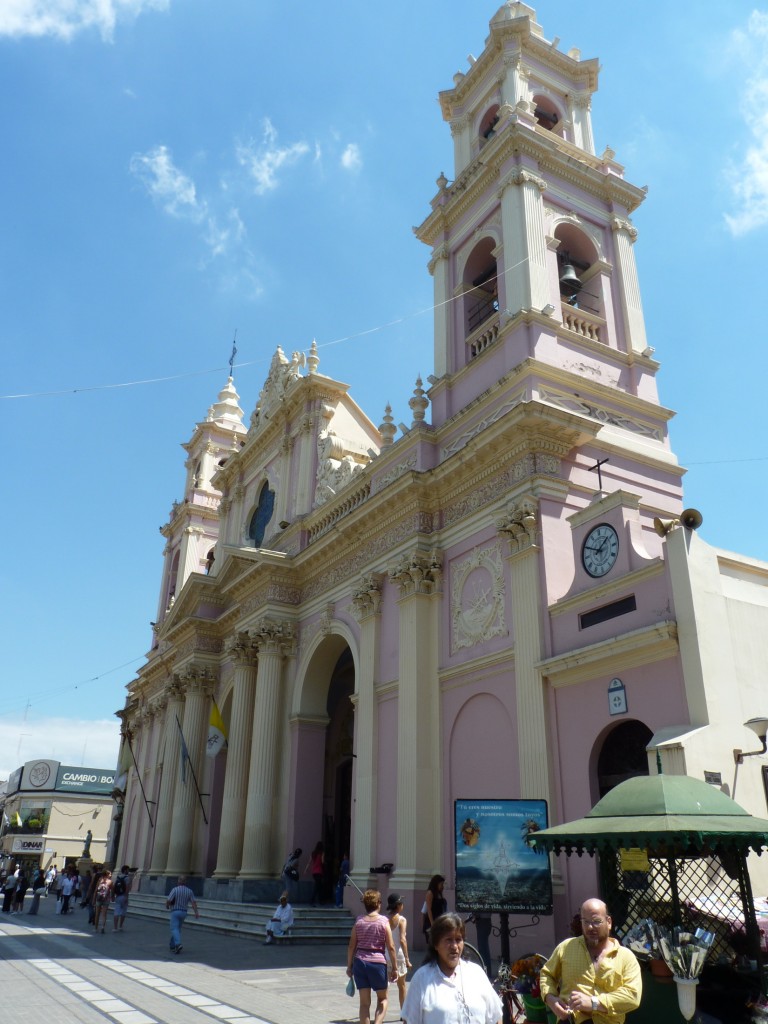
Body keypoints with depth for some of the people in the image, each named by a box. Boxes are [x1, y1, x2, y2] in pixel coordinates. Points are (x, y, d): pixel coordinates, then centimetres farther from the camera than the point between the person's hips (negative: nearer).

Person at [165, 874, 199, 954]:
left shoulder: (175, 889, -12)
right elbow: (193, 903, -9)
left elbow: (168, 901, -17)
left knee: (174, 930, -7)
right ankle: (173, 946, 26)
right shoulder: (189, 891, 1)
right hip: (184, 912, 5)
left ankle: (178, 944, -28)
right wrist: (196, 912, -16)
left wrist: (167, 906, 6)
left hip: (175, 912, -5)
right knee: (178, 929, 20)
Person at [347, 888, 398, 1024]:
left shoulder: (359, 921, 2)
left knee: (364, 1001, 12)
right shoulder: (383, 921, -6)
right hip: (378, 962, -3)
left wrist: (349, 966, 13)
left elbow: (351, 946, 3)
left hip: (359, 962, 3)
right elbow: (391, 947, -6)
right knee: (382, 998, 17)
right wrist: (394, 968, 1)